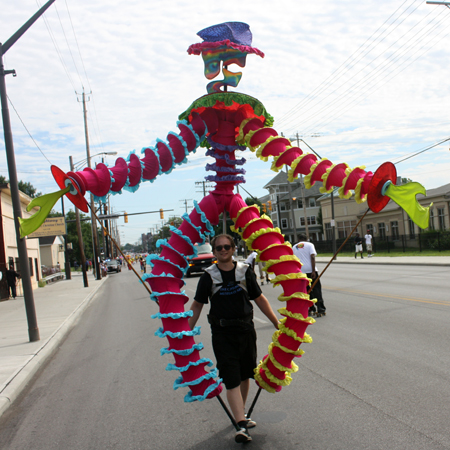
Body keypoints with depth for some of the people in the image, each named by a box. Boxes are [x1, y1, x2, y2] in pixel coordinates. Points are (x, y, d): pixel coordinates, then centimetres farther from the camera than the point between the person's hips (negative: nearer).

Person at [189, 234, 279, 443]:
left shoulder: (245, 271, 1)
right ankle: (242, 425, -9)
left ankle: (241, 413, 36)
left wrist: (277, 324, 11)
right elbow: (197, 305, 5)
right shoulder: (209, 276, -2)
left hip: (246, 329, 3)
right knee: (231, 379, -9)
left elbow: (259, 299, 9)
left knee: (245, 375, 15)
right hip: (222, 333, -2)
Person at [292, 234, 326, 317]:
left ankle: (311, 309, 14)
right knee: (316, 290, 1)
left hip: (300, 272, 3)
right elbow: (312, 257, -7)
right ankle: (321, 310, -3)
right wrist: (313, 271, -11)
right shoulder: (310, 244, 5)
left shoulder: (294, 247, 15)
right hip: (310, 270, -3)